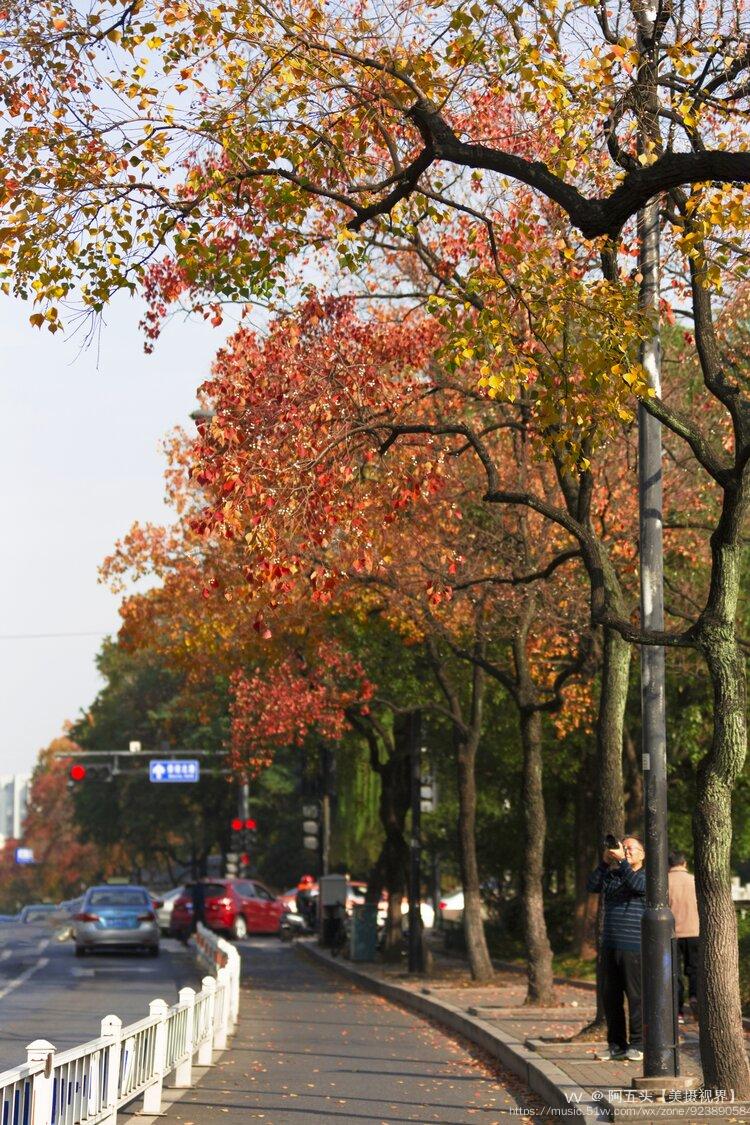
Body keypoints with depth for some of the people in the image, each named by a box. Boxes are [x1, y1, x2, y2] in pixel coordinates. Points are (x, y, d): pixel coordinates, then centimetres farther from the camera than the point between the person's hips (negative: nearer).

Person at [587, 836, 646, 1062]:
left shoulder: (648, 876, 2)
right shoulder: (611, 875, 16)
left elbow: (638, 885, -19)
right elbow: (592, 886, 1)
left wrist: (622, 861, -19)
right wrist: (605, 861, -6)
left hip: (634, 948, -5)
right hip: (609, 946, 5)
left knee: (636, 996, -4)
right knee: (610, 997, 7)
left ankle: (638, 1045, 2)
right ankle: (616, 1045, 15)